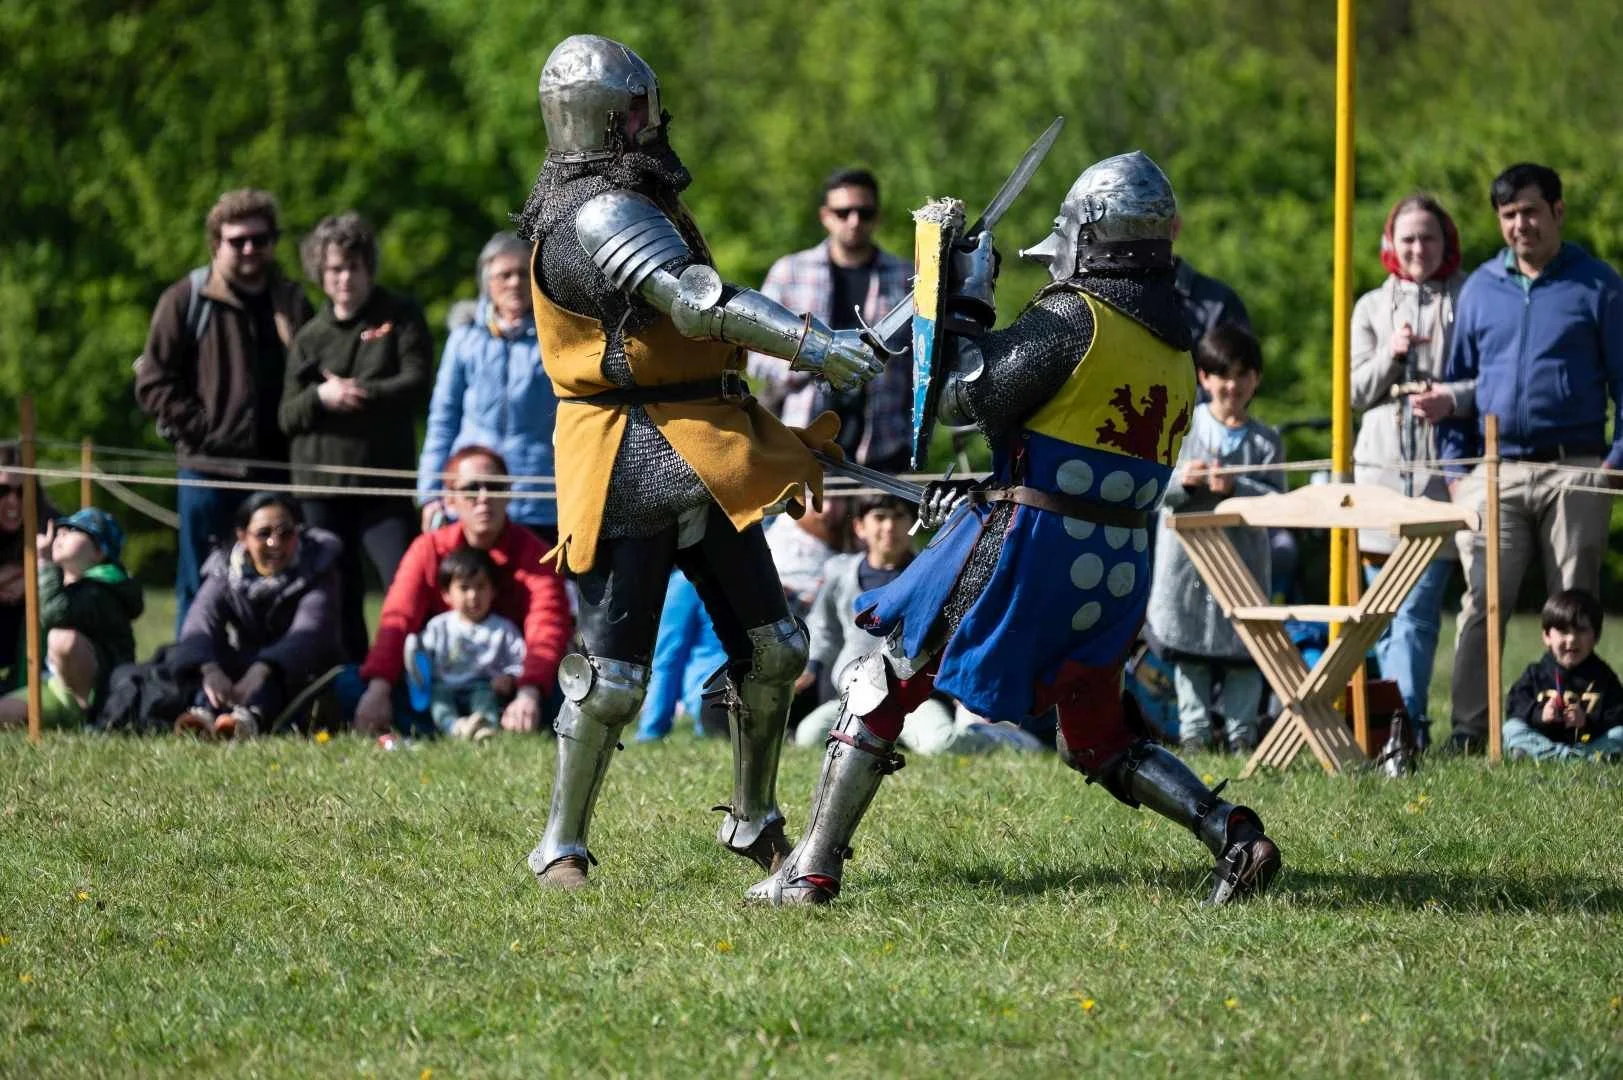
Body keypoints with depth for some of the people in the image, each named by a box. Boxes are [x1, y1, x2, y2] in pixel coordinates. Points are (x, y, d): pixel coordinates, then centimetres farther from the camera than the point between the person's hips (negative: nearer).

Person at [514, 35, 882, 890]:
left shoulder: (634, 204, 15)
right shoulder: (596, 216, -17)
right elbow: (699, 304, -29)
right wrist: (811, 344, -36)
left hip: (700, 459, 10)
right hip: (630, 469, -10)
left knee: (770, 647, 9)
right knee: (613, 672, -7)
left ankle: (754, 823, 22)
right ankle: (562, 845, 5)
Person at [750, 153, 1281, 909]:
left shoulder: (1074, 318, -12)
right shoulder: (1172, 348, 12)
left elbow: (965, 396, -11)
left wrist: (961, 303, 2)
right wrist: (985, 493, 23)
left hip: (1028, 548, -7)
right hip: (1119, 569, 7)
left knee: (881, 684, 5)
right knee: (1098, 741, 20)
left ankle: (811, 870, 1)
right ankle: (1229, 831, -2)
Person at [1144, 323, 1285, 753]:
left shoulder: (1265, 441, 1)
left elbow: (1277, 503, -8)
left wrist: (1236, 488, -21)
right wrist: (1180, 480, -17)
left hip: (1244, 556, -1)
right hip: (1187, 556, 1)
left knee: (1244, 648, 3)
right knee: (1190, 646, 6)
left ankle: (1240, 729, 11)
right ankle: (1193, 728, 14)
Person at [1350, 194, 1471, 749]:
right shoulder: (1371, 307, 17)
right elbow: (1354, 392, 12)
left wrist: (1455, 397, -16)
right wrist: (1391, 356, -5)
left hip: (1442, 468, -4)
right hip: (1381, 468, 4)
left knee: (1416, 608, -13)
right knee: (1386, 609, 3)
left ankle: (1406, 720, -20)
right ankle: (1404, 723, 9)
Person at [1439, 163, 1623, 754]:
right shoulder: (1480, 288, 13)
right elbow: (1457, 379, 19)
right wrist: (1456, 466, 9)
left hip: (1575, 474, -2)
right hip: (1494, 473, 2)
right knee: (1483, 603, -6)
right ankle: (1468, 732, -6)